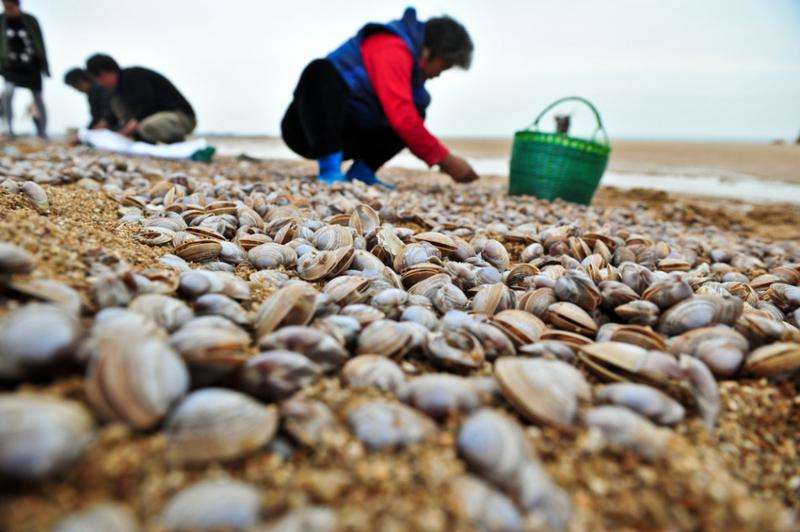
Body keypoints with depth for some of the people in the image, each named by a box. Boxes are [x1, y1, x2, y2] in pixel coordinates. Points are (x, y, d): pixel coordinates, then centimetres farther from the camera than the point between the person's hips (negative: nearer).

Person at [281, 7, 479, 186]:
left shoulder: (406, 56, 12)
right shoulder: (392, 49, -18)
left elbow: (406, 118, 16)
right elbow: (402, 118, -27)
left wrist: (442, 158, 6)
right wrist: (445, 159, -19)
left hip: (341, 135, 9)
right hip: (306, 130, -9)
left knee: (415, 112, 8)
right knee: (322, 71, -36)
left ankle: (361, 171, -4)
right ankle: (330, 171, -32)